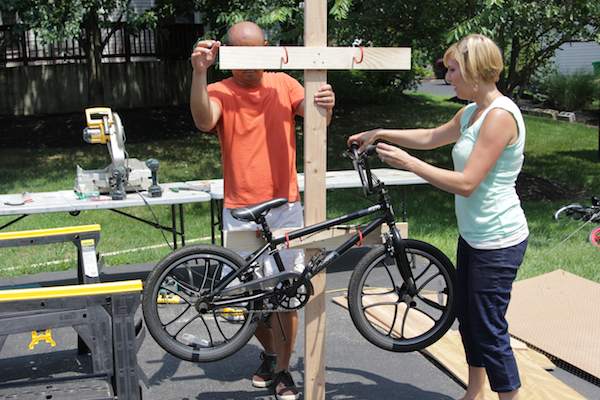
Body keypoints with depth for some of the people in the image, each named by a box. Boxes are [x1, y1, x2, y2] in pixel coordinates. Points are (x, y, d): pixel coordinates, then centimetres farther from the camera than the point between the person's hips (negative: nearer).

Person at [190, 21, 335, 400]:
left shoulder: (283, 83, 4)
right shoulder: (220, 92, -2)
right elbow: (204, 121, -23)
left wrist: (326, 104, -34)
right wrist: (199, 72, -37)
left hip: (285, 206, 0)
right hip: (240, 210, 0)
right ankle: (270, 352, 37)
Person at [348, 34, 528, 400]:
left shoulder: (500, 115, -22)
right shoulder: (471, 113, 7)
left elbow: (466, 183, -25)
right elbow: (431, 137, 24)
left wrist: (407, 162, -21)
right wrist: (380, 133, 21)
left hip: (498, 241, -10)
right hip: (473, 234, 10)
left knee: (489, 329, 0)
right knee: (468, 317, 20)